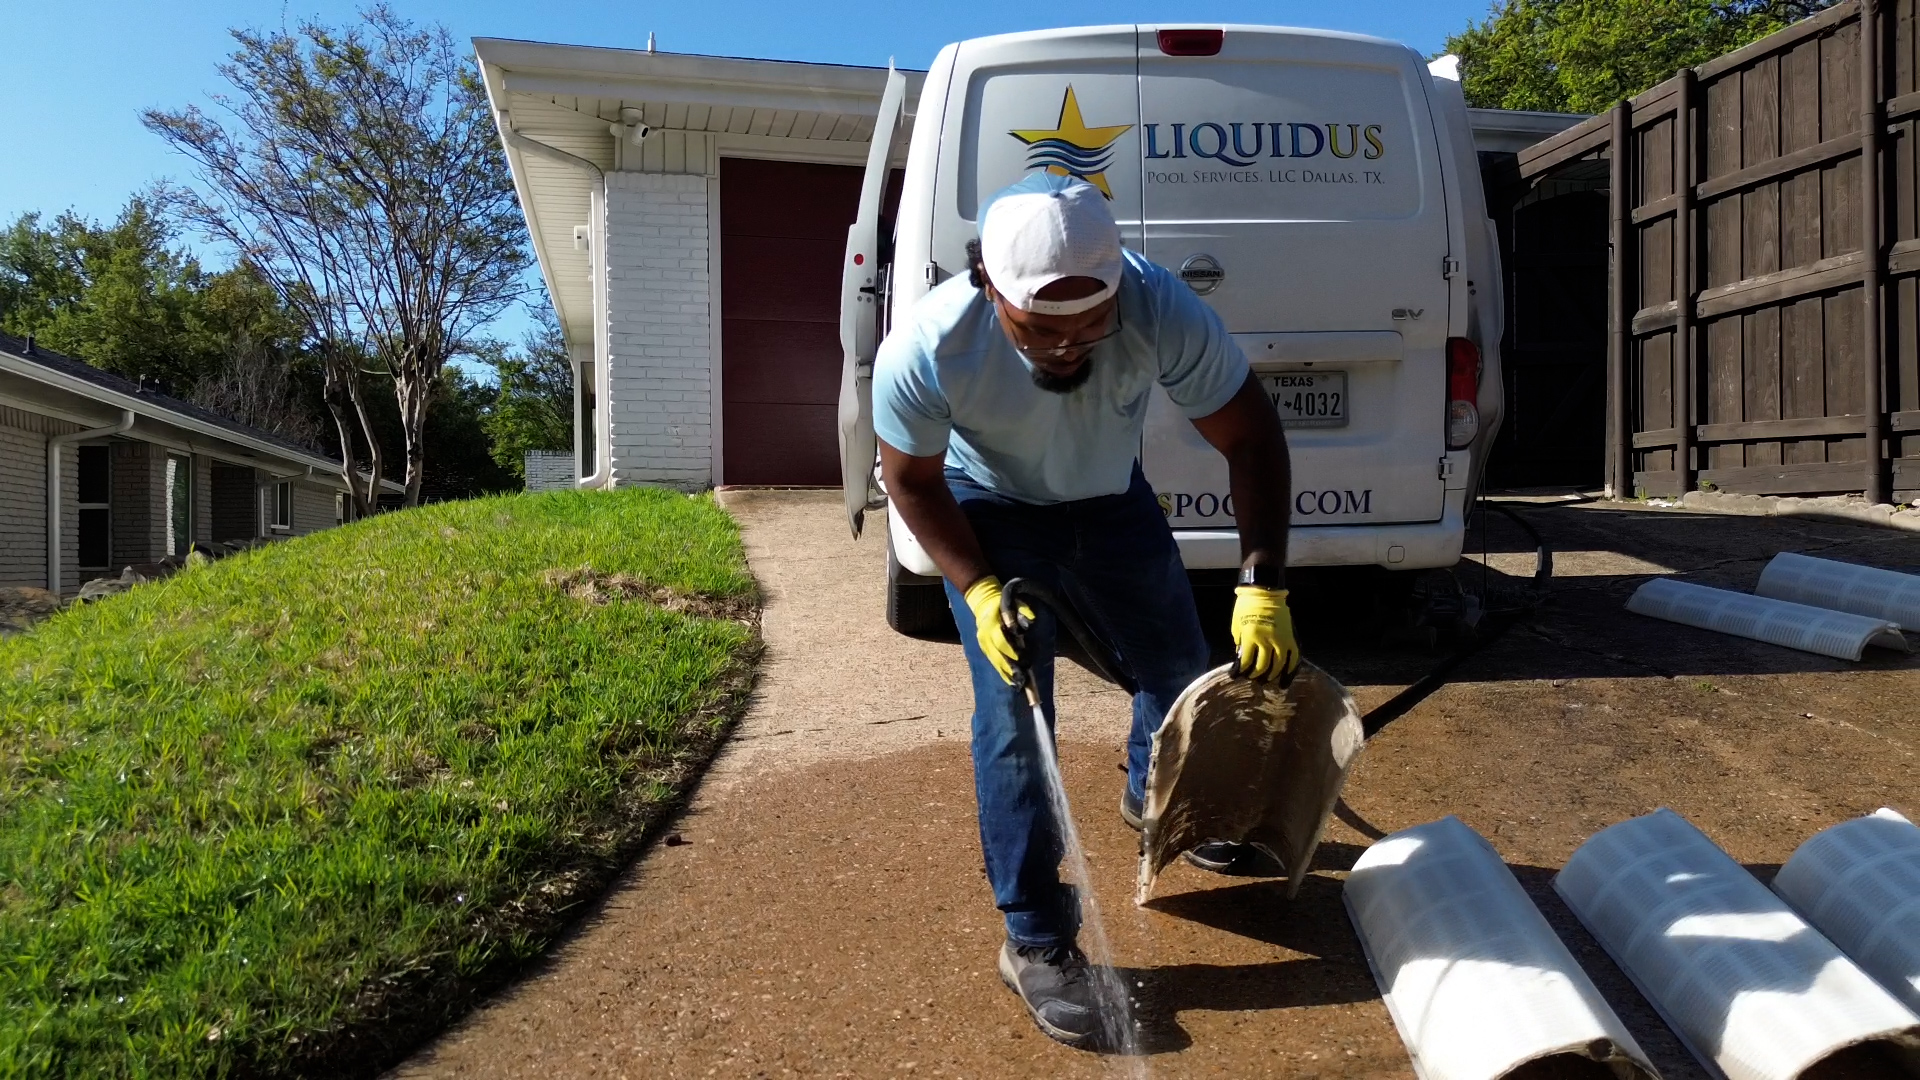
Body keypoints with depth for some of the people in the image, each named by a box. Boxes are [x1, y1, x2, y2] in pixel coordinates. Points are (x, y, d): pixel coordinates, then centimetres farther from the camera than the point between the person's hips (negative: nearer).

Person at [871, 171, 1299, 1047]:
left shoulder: (1163, 313, -36)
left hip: (1111, 498, 3)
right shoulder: (925, 351, -37)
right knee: (1012, 712, -11)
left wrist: (1262, 587, -29)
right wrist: (980, 591, -26)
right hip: (989, 510, -2)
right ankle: (1036, 942, 5)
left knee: (1179, 669, 13)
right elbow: (912, 480, -17)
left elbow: (1251, 438, -22)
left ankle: (1153, 797, 48)